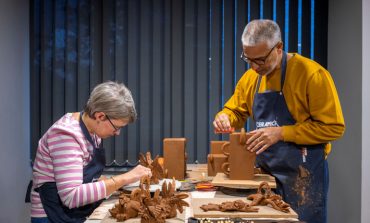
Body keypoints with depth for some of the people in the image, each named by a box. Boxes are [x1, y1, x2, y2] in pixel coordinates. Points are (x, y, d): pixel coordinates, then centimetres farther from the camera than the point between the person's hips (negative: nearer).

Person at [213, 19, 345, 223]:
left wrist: (281, 133, -23)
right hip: (265, 172, 6)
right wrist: (224, 118, -7)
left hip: (303, 175, -6)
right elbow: (235, 111, 17)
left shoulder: (312, 74, -16)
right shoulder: (250, 77, 3)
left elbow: (333, 127, -16)